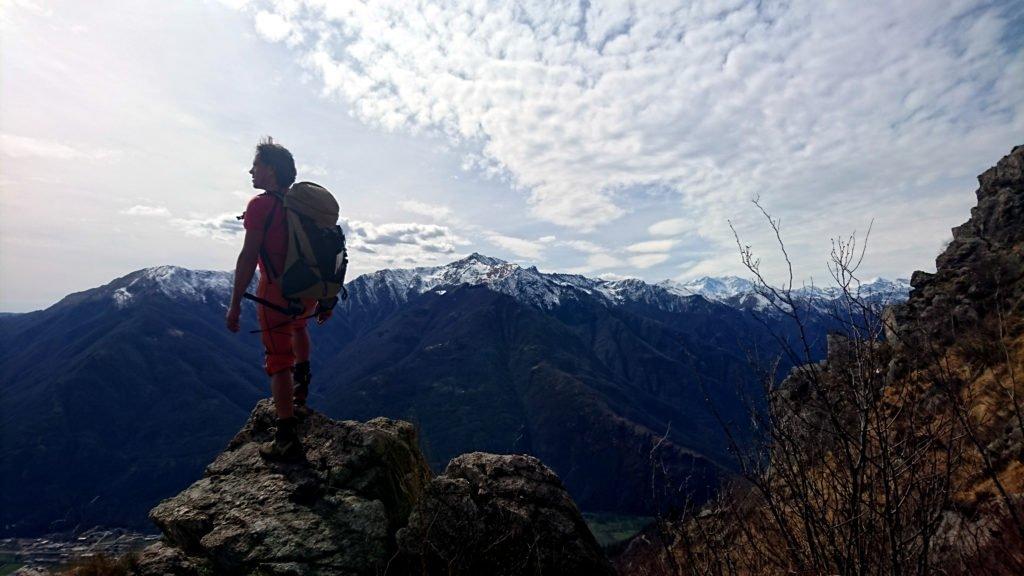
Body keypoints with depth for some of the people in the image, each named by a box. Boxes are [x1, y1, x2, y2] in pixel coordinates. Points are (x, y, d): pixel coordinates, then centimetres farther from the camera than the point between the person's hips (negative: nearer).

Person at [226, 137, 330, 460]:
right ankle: (301, 389, 45)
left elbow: (248, 257, -16)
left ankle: (286, 439, 6)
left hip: (277, 292, -7)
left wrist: (235, 304, -10)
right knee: (298, 325, 38)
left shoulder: (261, 205, -12)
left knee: (278, 363, 2)